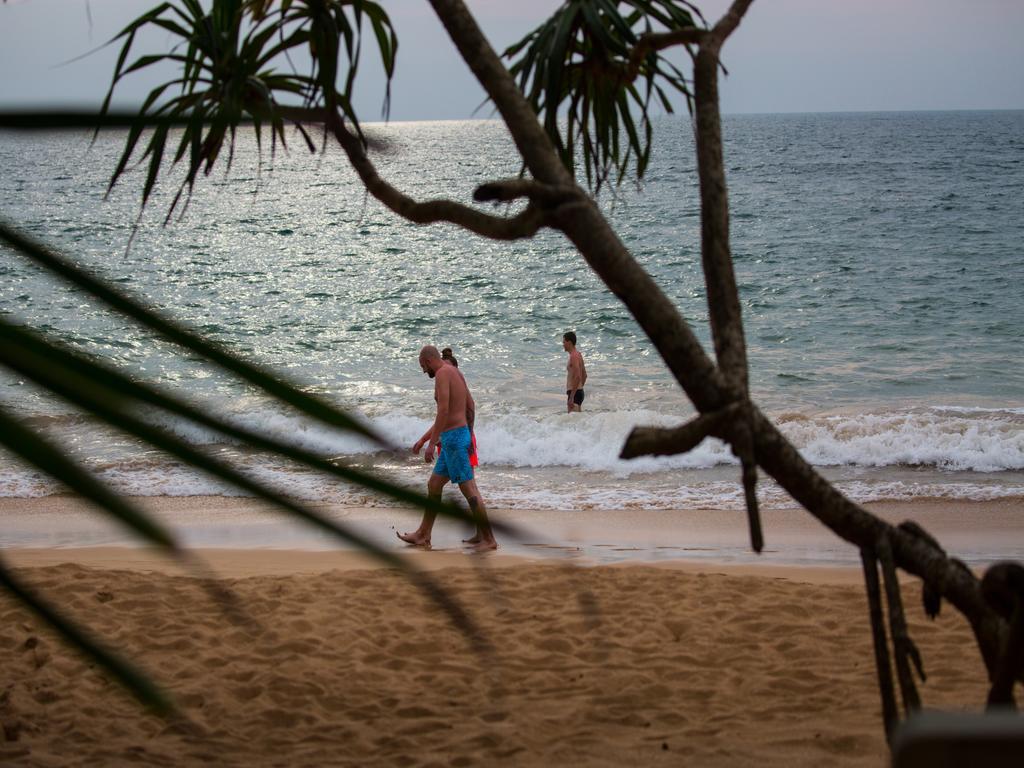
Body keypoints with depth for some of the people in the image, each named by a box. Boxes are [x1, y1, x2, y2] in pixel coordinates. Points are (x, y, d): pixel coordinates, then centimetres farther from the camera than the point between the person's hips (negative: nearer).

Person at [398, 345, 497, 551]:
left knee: (468, 489, -7)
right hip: (461, 433, 10)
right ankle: (423, 535, 24)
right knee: (433, 485, 16)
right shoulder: (456, 373, 17)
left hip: (453, 437, -10)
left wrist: (431, 443, -20)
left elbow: (443, 411, -22)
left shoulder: (442, 373, -13)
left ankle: (488, 539, -6)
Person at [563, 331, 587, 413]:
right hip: (579, 392, 10)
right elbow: (584, 375, 22)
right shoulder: (578, 354, 15)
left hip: (574, 393, -10)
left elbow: (577, 377, -25)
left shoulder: (573, 356, -17)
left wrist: (571, 397, -26)